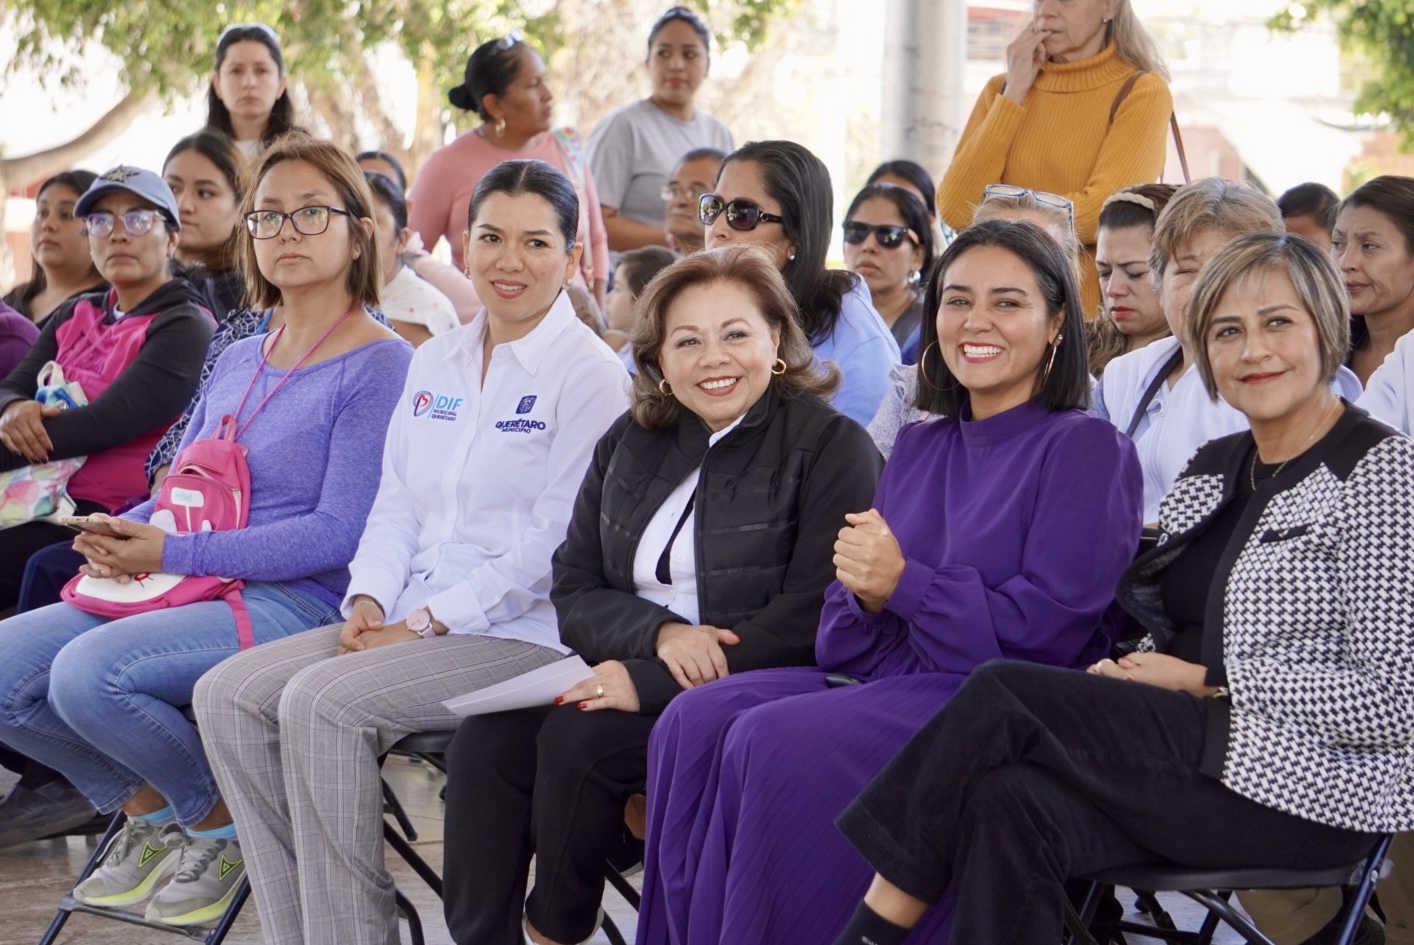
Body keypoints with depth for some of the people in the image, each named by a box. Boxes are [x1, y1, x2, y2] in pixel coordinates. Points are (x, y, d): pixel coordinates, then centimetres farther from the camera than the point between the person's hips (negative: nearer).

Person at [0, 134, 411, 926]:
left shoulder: (380, 365, -7)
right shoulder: (239, 361, 19)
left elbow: (338, 534, -15)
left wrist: (173, 553, -17)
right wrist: (124, 537, -1)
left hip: (298, 601, -8)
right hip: (189, 589, 8)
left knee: (90, 672, -29)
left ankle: (224, 824, -3)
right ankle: (149, 808, 12)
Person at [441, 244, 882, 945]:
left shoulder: (831, 447, -5)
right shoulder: (629, 444, 14)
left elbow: (810, 617, -15)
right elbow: (573, 592, 11)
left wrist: (651, 682, -20)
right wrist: (659, 632, -13)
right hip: (634, 670, 6)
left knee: (579, 740, -28)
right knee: (487, 741, -21)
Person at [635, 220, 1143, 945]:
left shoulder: (1088, 449, -2)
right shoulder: (918, 448, 19)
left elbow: (1050, 628, -11)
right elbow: (843, 634, 17)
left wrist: (905, 585, -17)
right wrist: (864, 596, -7)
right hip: (886, 682, 7)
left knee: (777, 744, -28)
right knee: (696, 722, -16)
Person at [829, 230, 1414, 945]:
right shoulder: (1213, 468, 16)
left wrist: (1205, 683, -13)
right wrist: (1129, 677, -3)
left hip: (1312, 786, -6)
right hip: (1198, 749, 7)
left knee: (1000, 695, -20)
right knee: (1013, 808, -25)